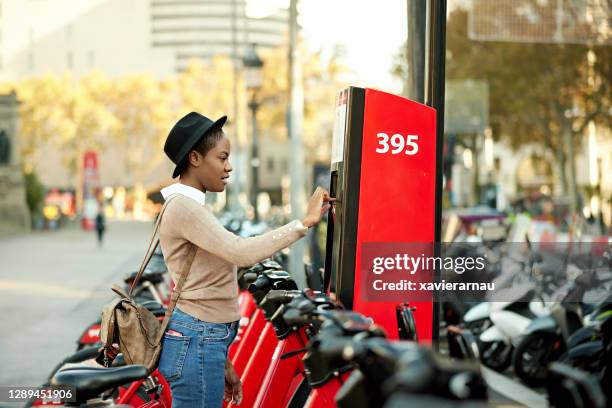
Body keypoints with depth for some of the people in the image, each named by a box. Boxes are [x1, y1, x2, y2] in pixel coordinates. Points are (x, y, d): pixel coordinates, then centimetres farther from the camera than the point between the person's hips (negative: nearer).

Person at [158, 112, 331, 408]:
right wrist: (305, 222, -21)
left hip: (204, 340, 10)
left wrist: (221, 361, 18)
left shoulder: (188, 207, 17)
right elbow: (242, 252, -27)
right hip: (197, 342, -10)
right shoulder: (184, 208, -14)